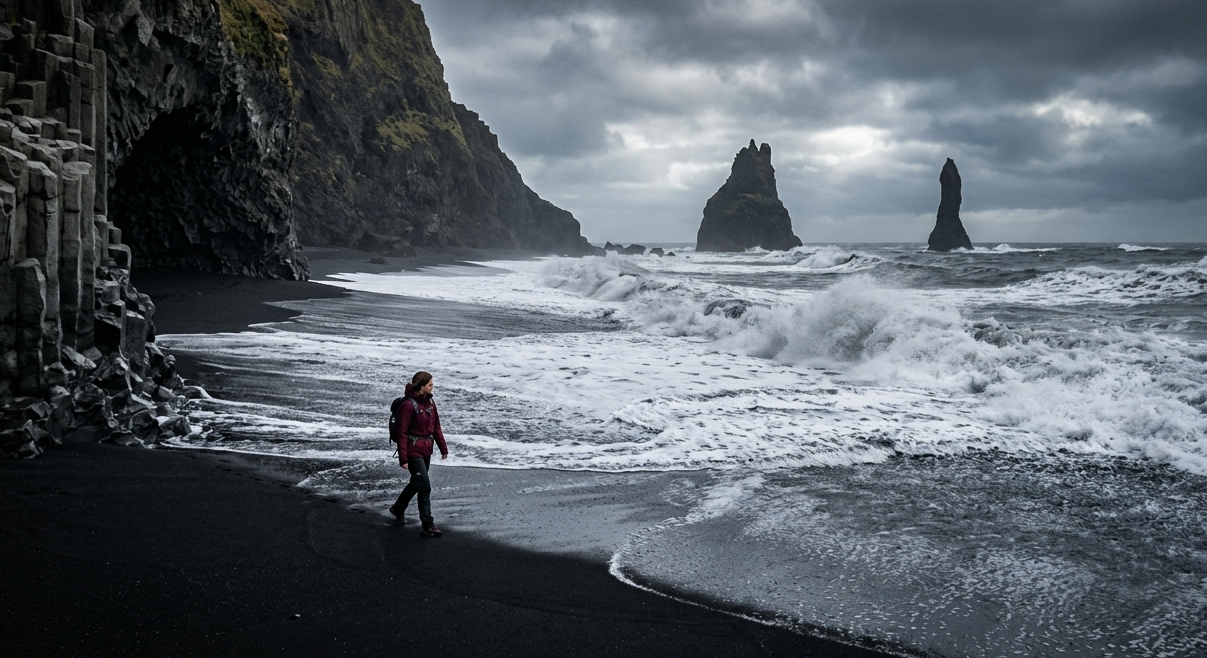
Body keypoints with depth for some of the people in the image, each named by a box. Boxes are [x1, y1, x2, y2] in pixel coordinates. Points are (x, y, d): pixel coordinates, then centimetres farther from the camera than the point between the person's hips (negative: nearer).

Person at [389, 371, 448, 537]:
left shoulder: (430, 402, 7)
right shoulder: (408, 405, -17)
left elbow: (436, 427, 14)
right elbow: (401, 433, -16)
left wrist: (443, 448, 13)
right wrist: (403, 458, -18)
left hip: (426, 451, 8)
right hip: (413, 451, -8)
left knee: (416, 483, 20)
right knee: (425, 486, -8)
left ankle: (398, 509, 43)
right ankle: (428, 525, -2)